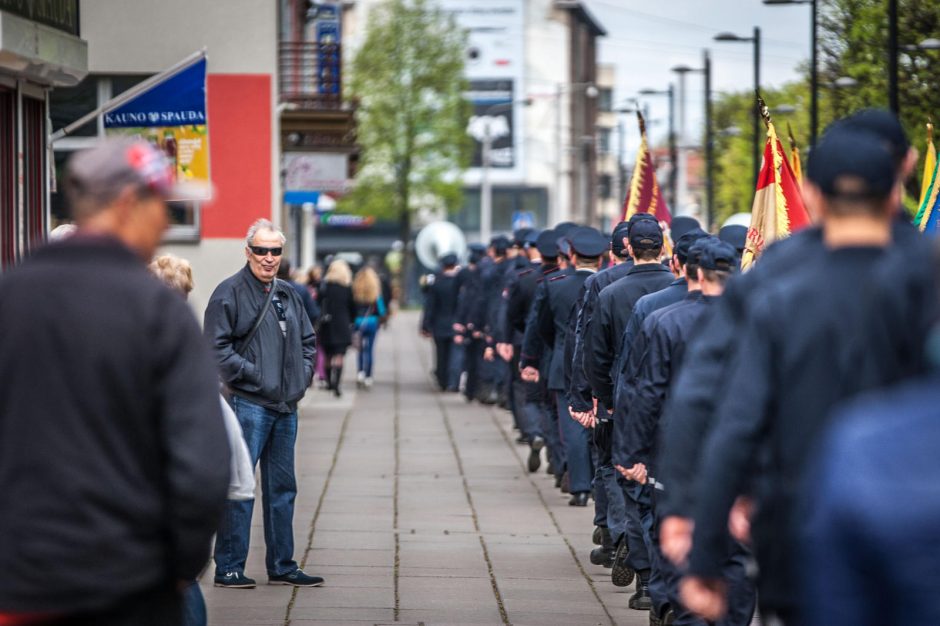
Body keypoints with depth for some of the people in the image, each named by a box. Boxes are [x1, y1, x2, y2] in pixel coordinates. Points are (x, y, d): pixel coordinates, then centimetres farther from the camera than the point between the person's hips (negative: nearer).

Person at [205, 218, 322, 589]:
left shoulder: (288, 295, 15)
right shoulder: (230, 293, -7)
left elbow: (307, 341, 25)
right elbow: (218, 349, -13)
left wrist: (302, 376, 11)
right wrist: (253, 375, -16)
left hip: (286, 406, 7)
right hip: (249, 404, -7)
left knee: (282, 487, 12)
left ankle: (282, 566, 19)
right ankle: (229, 567, -1)